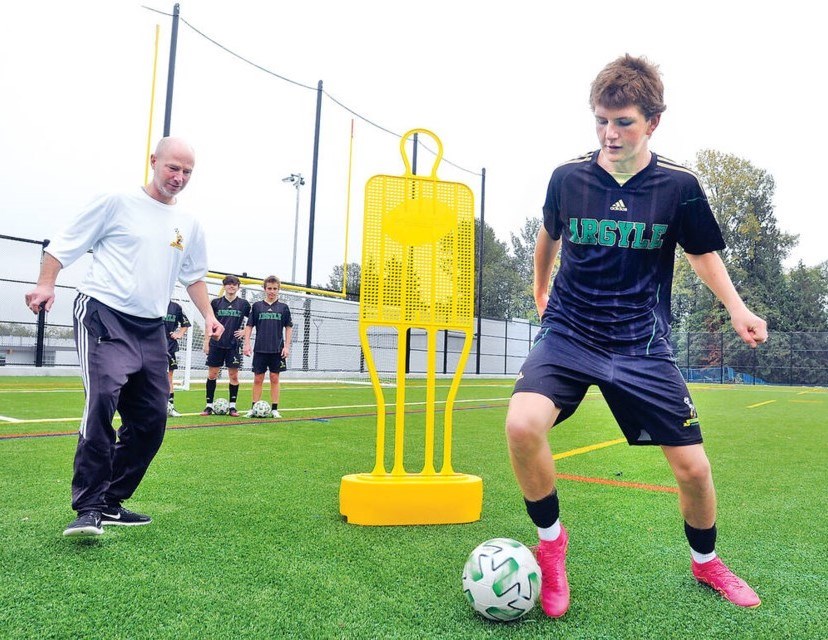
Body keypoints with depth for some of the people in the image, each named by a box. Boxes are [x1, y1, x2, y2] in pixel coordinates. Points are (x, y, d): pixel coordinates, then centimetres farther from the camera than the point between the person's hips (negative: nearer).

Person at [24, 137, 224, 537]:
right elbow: (65, 244, 3)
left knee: (152, 420, 3)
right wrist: (46, 284, -11)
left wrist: (208, 316, 13)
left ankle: (111, 503, 18)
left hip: (151, 329, 6)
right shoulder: (118, 203, 0)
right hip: (103, 314, -6)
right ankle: (88, 508, -16)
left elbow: (194, 275, 25)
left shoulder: (189, 224, 14)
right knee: (103, 399, -24)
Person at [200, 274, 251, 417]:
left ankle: (232, 407, 10)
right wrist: (206, 342, 6)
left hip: (234, 344, -1)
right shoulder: (216, 302, 4)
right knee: (212, 374, 2)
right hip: (216, 344, 1)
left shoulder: (243, 304, 3)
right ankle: (209, 405, 11)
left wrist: (244, 331, 1)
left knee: (234, 375, 1)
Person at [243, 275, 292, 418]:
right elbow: (249, 326, 6)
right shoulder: (257, 306, 4)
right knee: (258, 379, 4)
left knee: (274, 379, 4)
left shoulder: (283, 307, 4)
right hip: (260, 349, 0)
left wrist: (287, 346, 0)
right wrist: (247, 344, -2)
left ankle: (274, 409, 10)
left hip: (277, 349, 0)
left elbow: (289, 327, 7)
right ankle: (253, 408, 11)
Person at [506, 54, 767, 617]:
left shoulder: (679, 186, -4)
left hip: (643, 346, 1)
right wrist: (541, 292, 29)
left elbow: (703, 252, 13)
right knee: (522, 425, -27)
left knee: (693, 466, 2)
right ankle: (551, 542, 2)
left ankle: (706, 562, 36)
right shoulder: (567, 177, -3)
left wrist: (736, 308, -1)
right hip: (568, 334, 0)